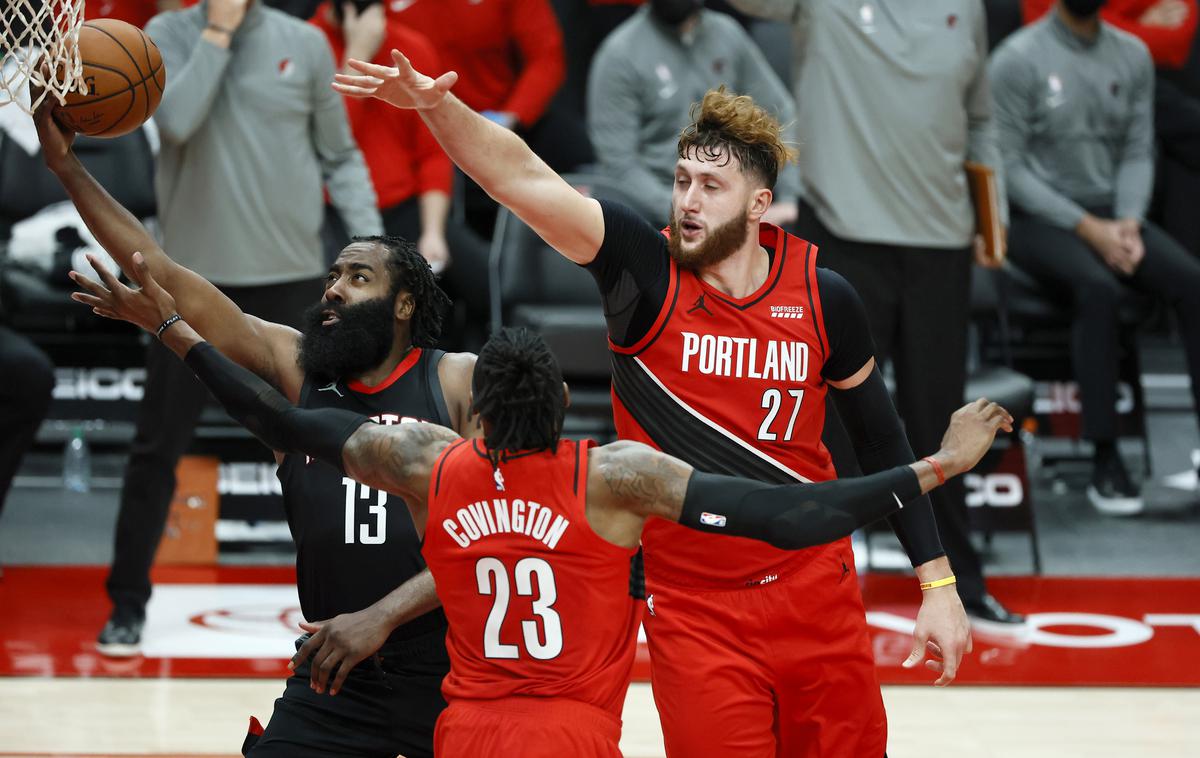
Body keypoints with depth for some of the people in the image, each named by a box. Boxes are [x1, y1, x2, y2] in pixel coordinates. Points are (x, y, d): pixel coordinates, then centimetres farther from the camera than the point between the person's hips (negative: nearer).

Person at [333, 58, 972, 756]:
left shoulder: (823, 298, -4)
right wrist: (435, 104, -39)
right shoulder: (645, 269, -9)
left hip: (814, 588, 2)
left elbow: (884, 443, 7)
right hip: (692, 609, -2)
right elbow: (520, 177, -22)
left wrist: (938, 584, 6)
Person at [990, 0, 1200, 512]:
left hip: (1110, 214, 5)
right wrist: (1087, 228, -17)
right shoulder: (1018, 60, -8)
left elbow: (1138, 152, 7)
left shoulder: (1132, 56, 8)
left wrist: (1129, 222, -12)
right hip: (1039, 219, -5)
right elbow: (1008, 167, -10)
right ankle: (1105, 461, -32)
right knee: (1099, 288, -35)